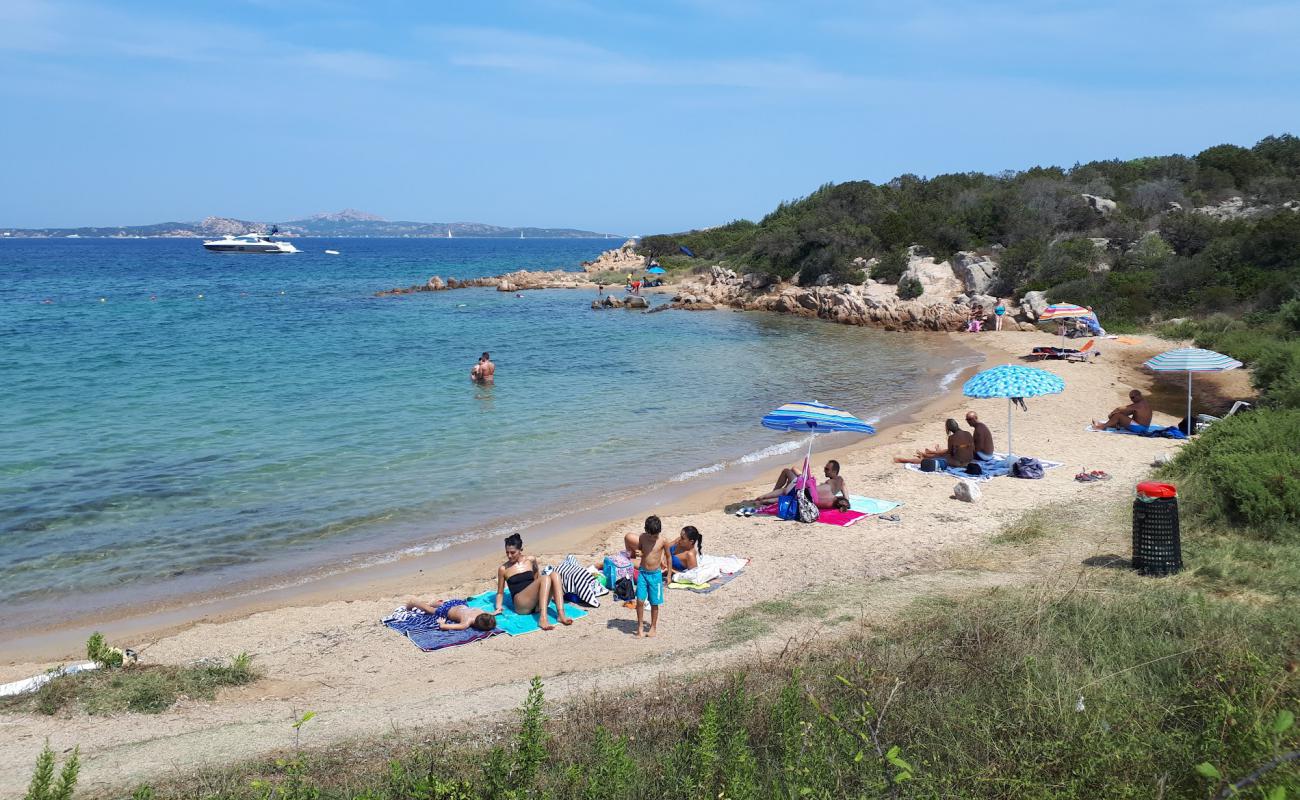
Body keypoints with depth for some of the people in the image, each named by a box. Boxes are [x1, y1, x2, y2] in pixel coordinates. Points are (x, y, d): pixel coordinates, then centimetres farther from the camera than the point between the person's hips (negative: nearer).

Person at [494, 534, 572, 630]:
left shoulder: (531, 560, 14)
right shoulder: (503, 569, 7)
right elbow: (500, 592, 14)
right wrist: (499, 607, -2)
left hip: (538, 604, 4)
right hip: (522, 605, -4)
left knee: (555, 575, -22)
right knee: (545, 578, -29)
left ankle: (561, 614, -35)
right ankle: (542, 619, -46)